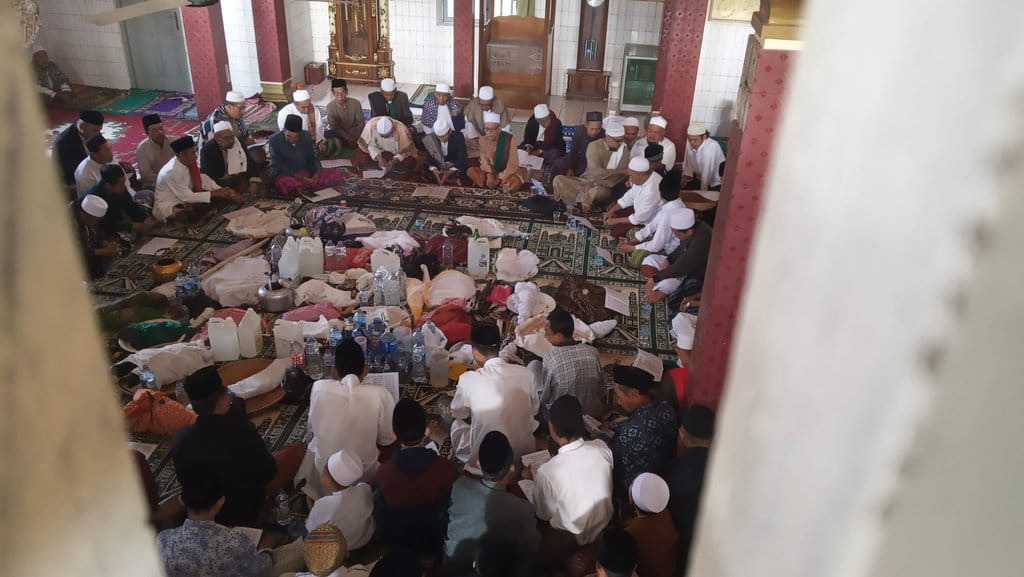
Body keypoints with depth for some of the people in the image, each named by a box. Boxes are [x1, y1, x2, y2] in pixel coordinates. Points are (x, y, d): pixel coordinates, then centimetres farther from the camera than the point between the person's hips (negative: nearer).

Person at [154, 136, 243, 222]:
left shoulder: (191, 163, -6)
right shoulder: (172, 172, -28)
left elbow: (204, 180, 1)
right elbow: (186, 197, -25)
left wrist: (222, 192, -14)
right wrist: (213, 193, -23)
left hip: (183, 200, 8)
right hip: (167, 206, -8)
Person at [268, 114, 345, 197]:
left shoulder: (306, 136, -2)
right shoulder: (275, 140, -13)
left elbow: (312, 158, 5)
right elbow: (279, 165, -16)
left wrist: (316, 173, -17)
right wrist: (300, 178, -28)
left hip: (305, 172, 5)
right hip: (285, 174, -5)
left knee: (338, 174, -14)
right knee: (289, 186, -44)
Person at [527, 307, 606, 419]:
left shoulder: (550, 357, -24)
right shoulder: (593, 352, -14)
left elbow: (543, 396, -12)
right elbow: (602, 392, -3)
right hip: (593, 414, 3)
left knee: (534, 365, 9)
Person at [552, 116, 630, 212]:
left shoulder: (625, 151, -4)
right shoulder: (594, 146, -7)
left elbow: (621, 176, -8)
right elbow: (596, 171, -19)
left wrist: (597, 184, -19)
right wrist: (620, 171, -18)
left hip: (604, 187, -2)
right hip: (585, 182, 2)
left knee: (599, 191, -40)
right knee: (558, 179, -21)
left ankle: (580, 201, -11)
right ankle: (584, 203, -16)